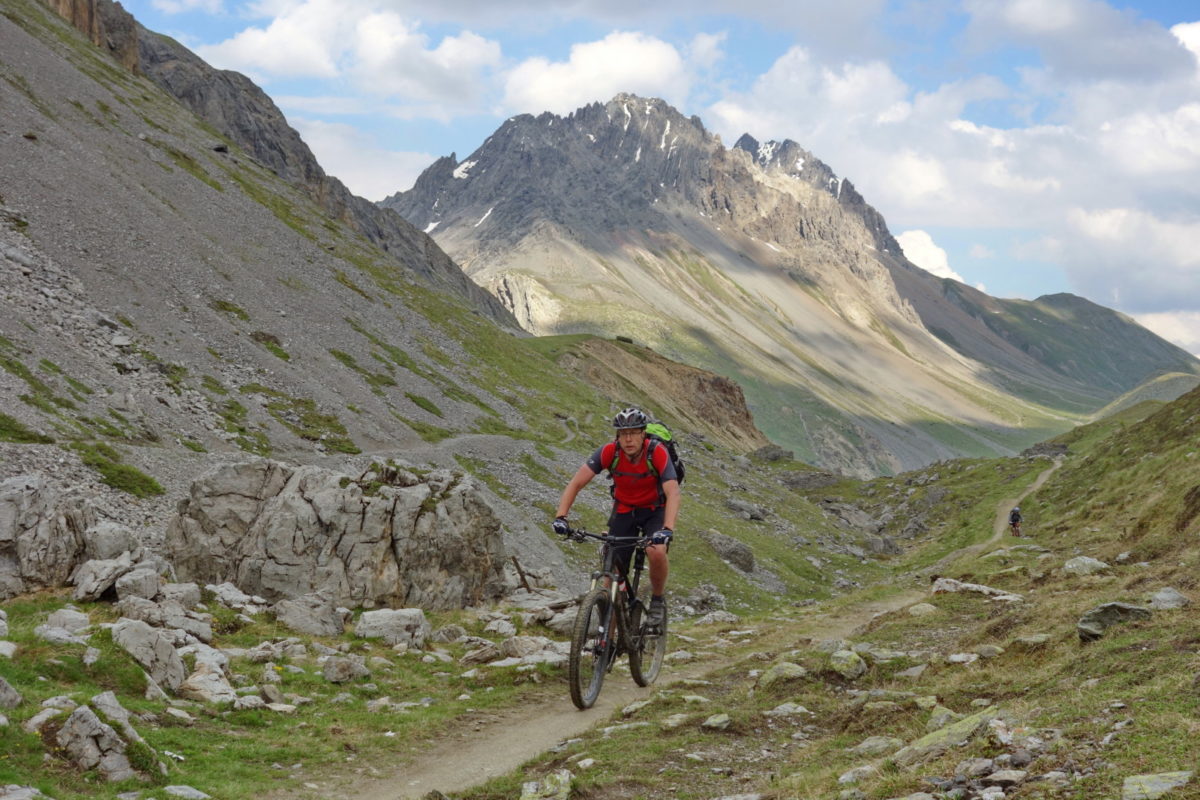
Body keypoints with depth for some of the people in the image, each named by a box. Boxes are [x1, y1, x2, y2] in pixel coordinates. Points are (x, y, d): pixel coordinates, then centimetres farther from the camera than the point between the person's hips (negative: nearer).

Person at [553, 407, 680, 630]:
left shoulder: (658, 454, -28)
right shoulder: (608, 452, -22)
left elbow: (673, 492, -37)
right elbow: (576, 483, -24)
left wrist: (668, 529, -53)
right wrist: (560, 517, -37)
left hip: (654, 511, -2)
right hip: (623, 511, 2)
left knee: (657, 552, -31)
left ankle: (657, 601, -3)